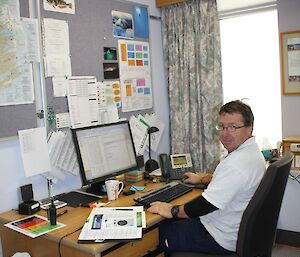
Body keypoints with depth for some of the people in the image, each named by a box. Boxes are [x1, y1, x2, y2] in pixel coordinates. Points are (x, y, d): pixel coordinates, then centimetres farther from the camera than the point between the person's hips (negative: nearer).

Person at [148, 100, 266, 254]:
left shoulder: (237, 163, -31)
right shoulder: (252, 152, 5)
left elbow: (207, 205, -29)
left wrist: (173, 211, -17)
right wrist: (202, 178, 26)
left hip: (224, 239, -10)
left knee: (159, 233, -3)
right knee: (170, 223, 17)